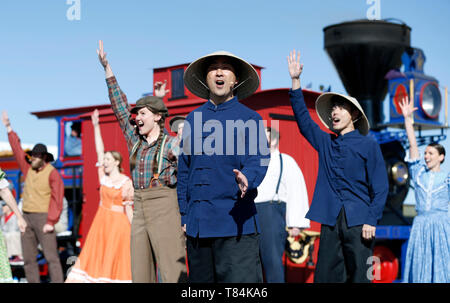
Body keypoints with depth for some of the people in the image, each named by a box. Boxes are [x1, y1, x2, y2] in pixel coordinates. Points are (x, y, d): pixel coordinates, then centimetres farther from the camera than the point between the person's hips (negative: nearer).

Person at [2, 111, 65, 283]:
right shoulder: (29, 169, 13)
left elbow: (57, 199, -12)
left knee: (51, 256, -9)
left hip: (43, 218, -7)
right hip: (26, 217, 7)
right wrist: (9, 128, 17)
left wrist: (50, 222, -18)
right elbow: (18, 150, 18)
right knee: (28, 258, 7)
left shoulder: (52, 174, -7)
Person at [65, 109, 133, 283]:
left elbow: (128, 208, -5)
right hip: (101, 222, 5)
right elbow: (99, 151, 6)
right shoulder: (104, 177, 6)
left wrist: (134, 229, -9)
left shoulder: (126, 182, -6)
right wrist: (96, 126, 5)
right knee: (97, 259, 3)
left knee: (116, 261, -2)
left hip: (119, 223, -5)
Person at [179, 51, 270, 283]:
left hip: (236, 223, -4)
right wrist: (184, 216, 12)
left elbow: (258, 160, -8)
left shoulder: (250, 118, 4)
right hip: (197, 225, 4)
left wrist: (246, 178, -31)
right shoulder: (193, 118, 15)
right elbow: (184, 170, 18)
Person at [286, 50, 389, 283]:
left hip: (358, 222, -4)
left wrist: (371, 220, -10)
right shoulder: (325, 143, 15)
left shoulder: (368, 145, 3)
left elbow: (380, 187, 0)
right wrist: (295, 81, 7)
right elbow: (303, 119, 14)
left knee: (359, 276, -4)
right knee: (325, 276, 1)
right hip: (330, 222, 4)